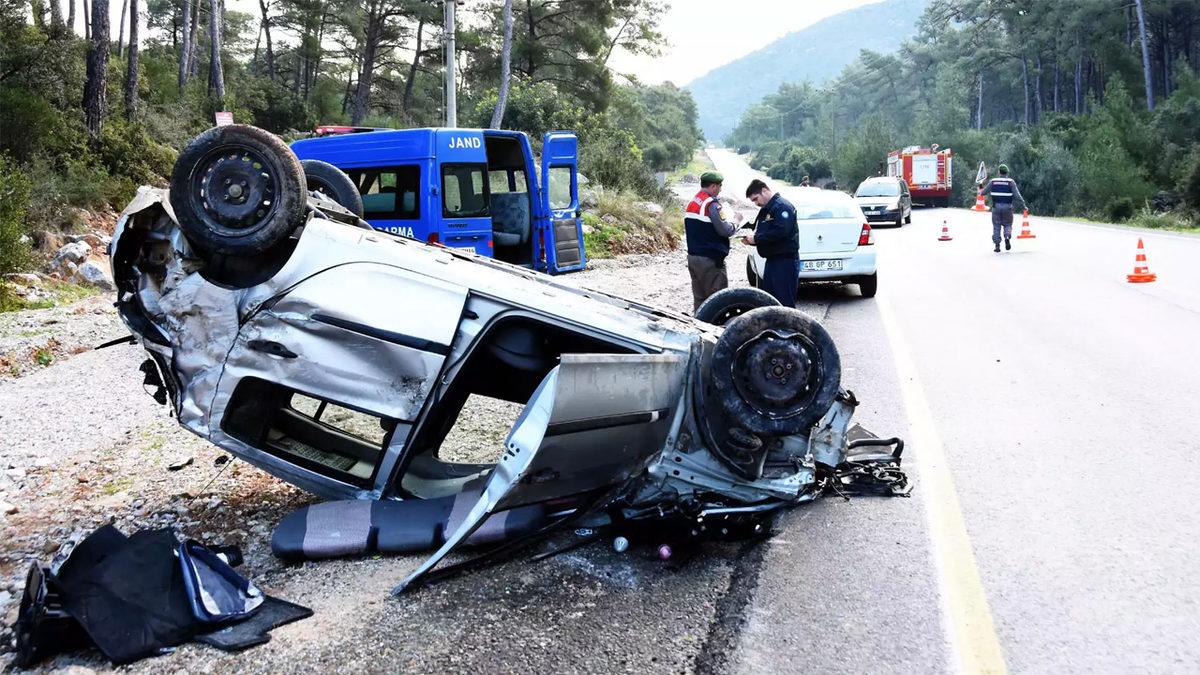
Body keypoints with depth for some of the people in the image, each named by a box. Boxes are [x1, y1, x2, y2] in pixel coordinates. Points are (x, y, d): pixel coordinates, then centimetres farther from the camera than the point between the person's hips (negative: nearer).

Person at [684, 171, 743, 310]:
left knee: (699, 299, 12)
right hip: (710, 260, -9)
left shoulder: (691, 203, 12)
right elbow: (725, 230, -17)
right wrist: (736, 220, 0)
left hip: (692, 257, 9)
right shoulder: (711, 204, -16)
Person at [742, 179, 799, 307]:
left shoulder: (782, 206, -11)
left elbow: (781, 231, -25)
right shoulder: (765, 209, 20)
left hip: (785, 261, -10)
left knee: (785, 302, -9)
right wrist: (750, 239, 2)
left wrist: (756, 238, -18)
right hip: (772, 260, 10)